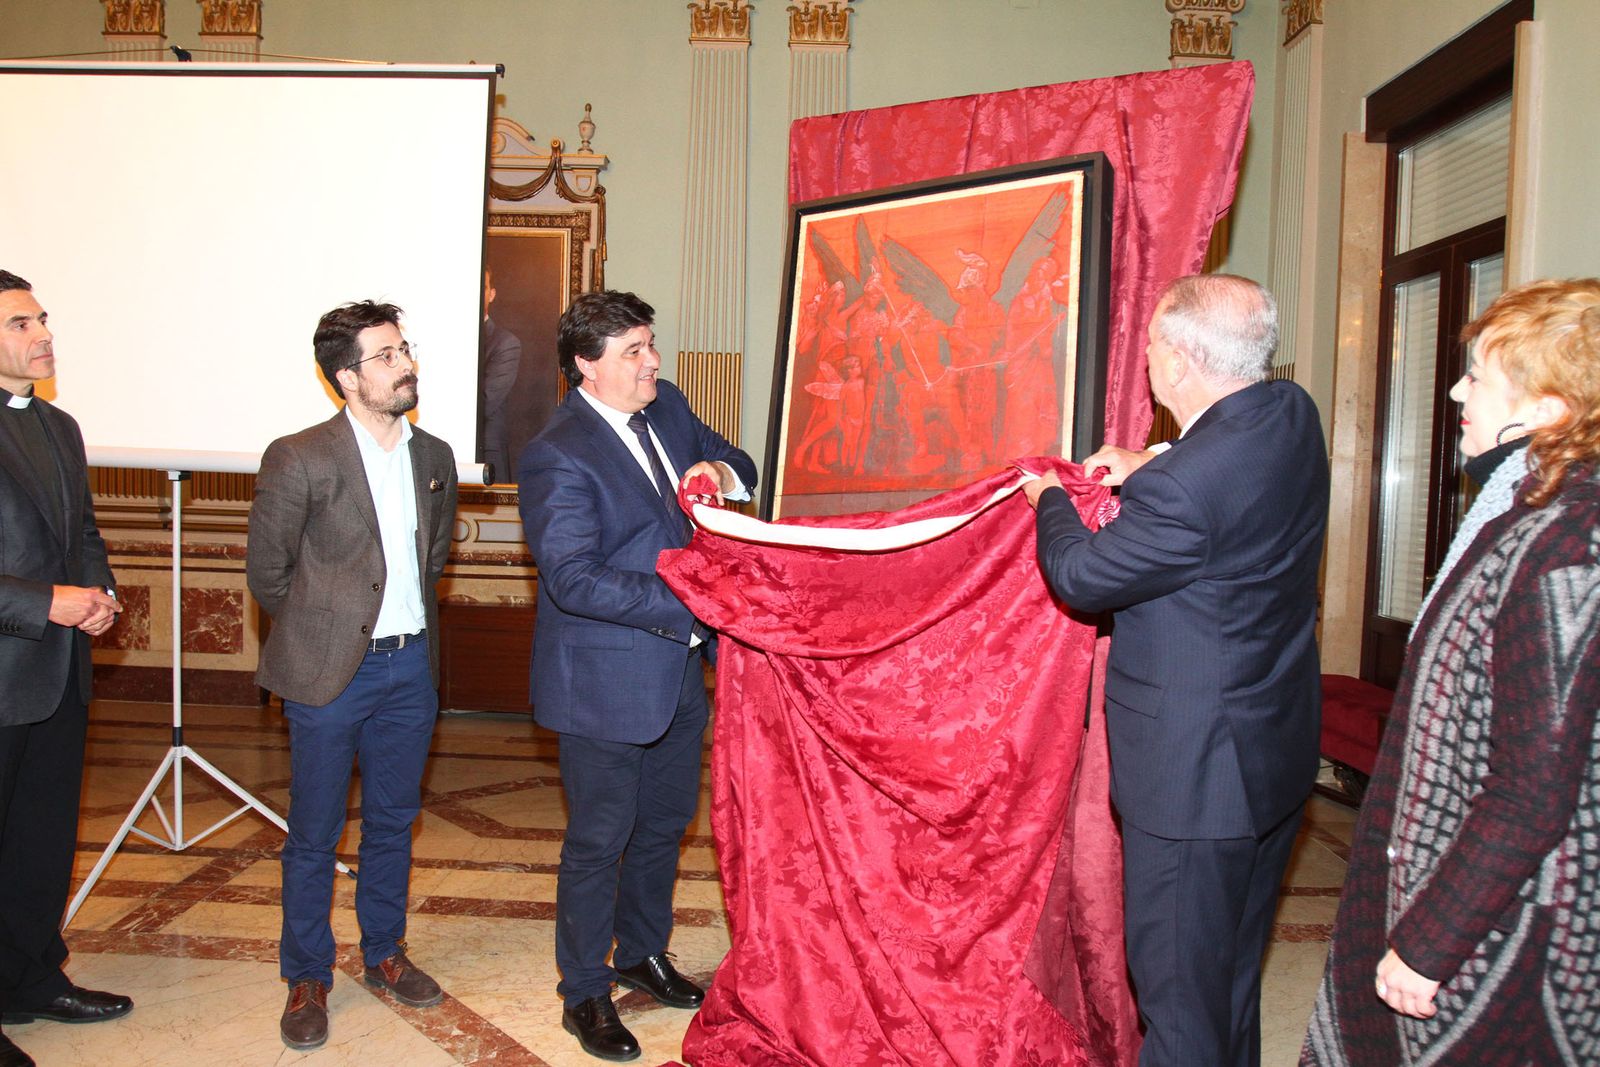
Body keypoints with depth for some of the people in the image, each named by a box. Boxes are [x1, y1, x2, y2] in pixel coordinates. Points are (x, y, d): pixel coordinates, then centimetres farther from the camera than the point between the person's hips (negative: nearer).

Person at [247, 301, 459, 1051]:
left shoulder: (434, 457, 5)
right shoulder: (299, 459, -11)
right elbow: (267, 571, -2)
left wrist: (407, 621, 14)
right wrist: (320, 632, 5)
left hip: (411, 664, 5)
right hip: (330, 673, -4)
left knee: (392, 822, 17)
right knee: (314, 835, 8)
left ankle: (383, 954, 34)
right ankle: (306, 979, 25)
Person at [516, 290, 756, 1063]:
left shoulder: (666, 407, 4)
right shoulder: (557, 457, -20)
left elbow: (734, 462, 17)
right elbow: (572, 577, -26)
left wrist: (720, 471, -8)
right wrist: (685, 603, -29)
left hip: (678, 668, 8)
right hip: (605, 680, -8)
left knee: (665, 823, 21)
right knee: (599, 839, 7)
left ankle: (642, 955, 43)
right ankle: (584, 993, 28)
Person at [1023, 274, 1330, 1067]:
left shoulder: (1182, 486, -29)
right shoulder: (1293, 416, -2)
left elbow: (1079, 579, -13)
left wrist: (1051, 500, 5)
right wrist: (1148, 469, 12)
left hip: (1195, 775, -9)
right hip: (1278, 753, 9)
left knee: (1179, 995, 8)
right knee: (1233, 977, 26)